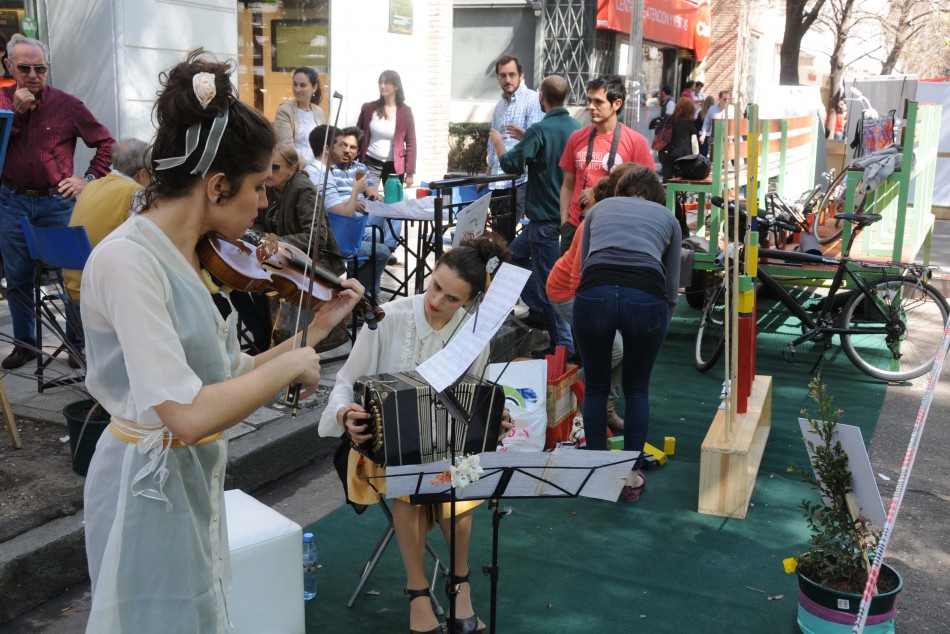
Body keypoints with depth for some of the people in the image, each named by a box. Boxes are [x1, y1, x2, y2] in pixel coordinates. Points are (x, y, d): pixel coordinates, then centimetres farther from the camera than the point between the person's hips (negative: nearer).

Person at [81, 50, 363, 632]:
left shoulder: (194, 258, 3)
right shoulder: (126, 260, -24)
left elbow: (231, 377, 6)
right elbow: (187, 415, -32)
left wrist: (319, 328, 6)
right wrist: (290, 365, -20)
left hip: (198, 483, 9)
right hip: (152, 490, -9)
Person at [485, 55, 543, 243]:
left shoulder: (532, 100, -6)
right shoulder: (500, 105, 18)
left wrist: (523, 135, -40)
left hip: (518, 180, -7)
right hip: (497, 182, 7)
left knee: (507, 235, -9)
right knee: (498, 235, 10)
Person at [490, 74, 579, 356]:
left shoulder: (540, 130, -19)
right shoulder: (576, 128, 4)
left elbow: (511, 165, -17)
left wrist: (498, 142, 1)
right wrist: (525, 138, 22)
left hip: (546, 219, -8)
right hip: (569, 213, 8)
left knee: (549, 281, -2)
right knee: (517, 253, 25)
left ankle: (565, 344, 3)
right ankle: (538, 310, 31)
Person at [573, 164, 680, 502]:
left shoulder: (599, 208, 30)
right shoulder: (667, 216, 29)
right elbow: (672, 286, 30)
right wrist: (659, 318, 47)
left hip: (594, 293, 0)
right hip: (647, 296, 0)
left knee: (596, 387, 23)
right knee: (637, 389, 24)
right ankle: (632, 476, 28)